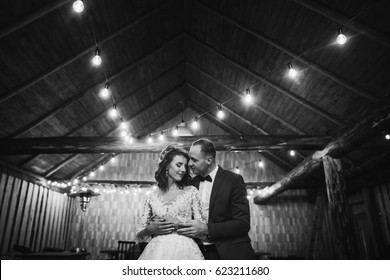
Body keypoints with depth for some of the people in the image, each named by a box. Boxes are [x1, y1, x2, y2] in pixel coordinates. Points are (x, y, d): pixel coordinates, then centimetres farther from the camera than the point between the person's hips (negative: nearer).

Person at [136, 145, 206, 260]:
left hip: (184, 250, -1)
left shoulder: (191, 191, 4)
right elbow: (140, 236, 10)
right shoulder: (152, 196, 7)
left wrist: (179, 224, -12)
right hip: (157, 251, 1)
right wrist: (149, 229, -11)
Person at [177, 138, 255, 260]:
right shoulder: (192, 183, 5)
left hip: (230, 253, -4)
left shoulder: (234, 180, -10)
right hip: (201, 253, 4)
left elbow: (243, 223, -16)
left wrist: (207, 229, -24)